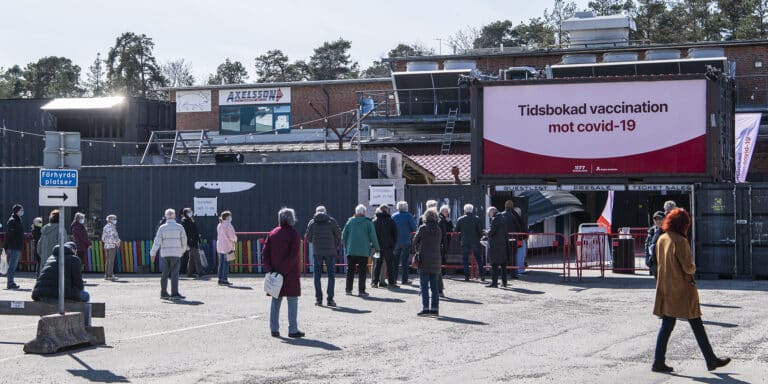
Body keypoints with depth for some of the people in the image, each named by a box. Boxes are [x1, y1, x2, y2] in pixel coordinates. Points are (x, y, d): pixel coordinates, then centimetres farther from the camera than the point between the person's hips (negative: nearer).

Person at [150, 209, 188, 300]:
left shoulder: (162, 227, 2)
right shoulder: (179, 227, 0)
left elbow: (157, 241, -4)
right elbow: (184, 240, 5)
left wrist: (153, 253, -2)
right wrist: (183, 250, 23)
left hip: (164, 254, 2)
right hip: (176, 254, -2)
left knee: (165, 274, 12)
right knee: (174, 274, -6)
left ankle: (163, 293, 16)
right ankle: (174, 293, -14)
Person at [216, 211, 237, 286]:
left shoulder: (219, 225, 13)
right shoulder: (228, 225, -12)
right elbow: (232, 236, -17)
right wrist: (235, 240, 4)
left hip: (219, 246, 8)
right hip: (227, 247, -8)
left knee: (221, 263, 11)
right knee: (226, 263, -4)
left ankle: (220, 279, 12)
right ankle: (225, 279, -6)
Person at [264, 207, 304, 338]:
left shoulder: (272, 233, 7)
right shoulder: (293, 234, -10)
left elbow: (266, 252, 3)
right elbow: (293, 255, -17)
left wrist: (270, 269, 1)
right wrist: (284, 270, -14)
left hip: (275, 273, 5)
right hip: (290, 274, -5)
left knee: (276, 301, 11)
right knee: (292, 302, 2)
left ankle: (274, 329, 11)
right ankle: (293, 330, 1)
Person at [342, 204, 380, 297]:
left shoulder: (350, 221, 4)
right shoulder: (368, 222, -4)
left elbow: (343, 236, 7)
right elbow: (373, 236, -5)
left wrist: (346, 246, 21)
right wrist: (377, 248, 6)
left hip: (351, 250, 3)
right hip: (363, 251, -3)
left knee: (350, 270, 10)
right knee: (362, 271, 1)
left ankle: (348, 289, 12)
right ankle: (361, 290, -2)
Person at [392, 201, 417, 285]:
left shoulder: (393, 216, 0)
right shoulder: (409, 216, -8)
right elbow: (414, 229, -7)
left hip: (396, 241, 3)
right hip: (406, 241, -3)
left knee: (395, 260, 12)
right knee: (405, 261, 3)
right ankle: (404, 279, 1)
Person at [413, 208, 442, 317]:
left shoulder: (423, 228, -8)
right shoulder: (438, 229, 5)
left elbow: (415, 241, 1)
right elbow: (438, 243, 10)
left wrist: (418, 250, 22)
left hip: (424, 260, -4)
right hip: (435, 260, 4)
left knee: (424, 286, -2)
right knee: (434, 287, 9)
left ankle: (425, 308, -8)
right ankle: (435, 308, 9)